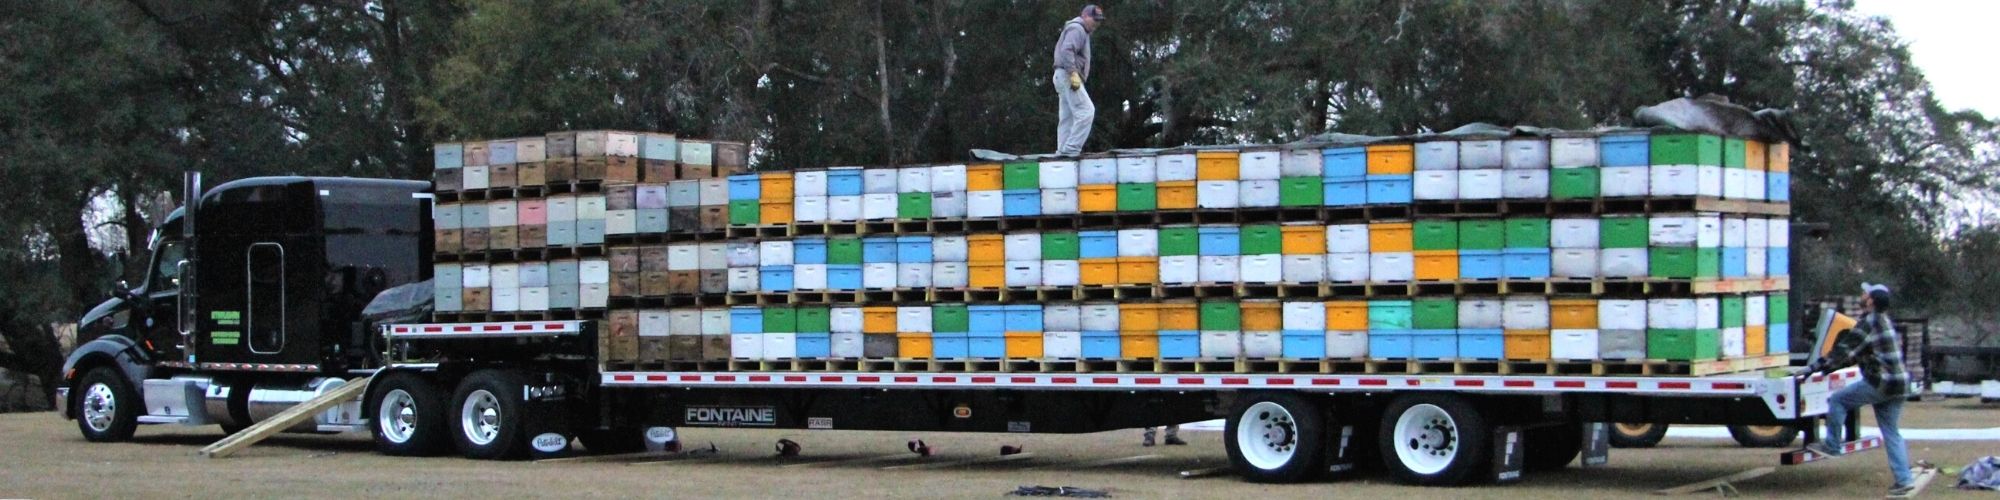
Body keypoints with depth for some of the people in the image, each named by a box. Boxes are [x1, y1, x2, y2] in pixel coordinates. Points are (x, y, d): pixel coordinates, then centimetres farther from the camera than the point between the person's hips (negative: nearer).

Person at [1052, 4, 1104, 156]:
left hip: (1064, 77, 11)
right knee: (1086, 111, -16)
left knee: (1067, 117, 10)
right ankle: (1072, 148, -20)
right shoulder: (1077, 29, -9)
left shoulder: (1081, 31, 24)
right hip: (1068, 76, -11)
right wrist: (1073, 74, -25)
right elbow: (1066, 51, -23)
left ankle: (1063, 150, 9)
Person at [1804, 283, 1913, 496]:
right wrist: (1826, 366, 26)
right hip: (1899, 384, 9)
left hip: (1881, 383, -9)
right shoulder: (1887, 322, 18)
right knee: (1891, 433, 11)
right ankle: (1903, 480, 7)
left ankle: (1831, 445, 11)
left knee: (1838, 400, 3)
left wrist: (1816, 367, -15)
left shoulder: (1869, 323, -12)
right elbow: (1857, 353, 24)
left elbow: (1847, 352, -18)